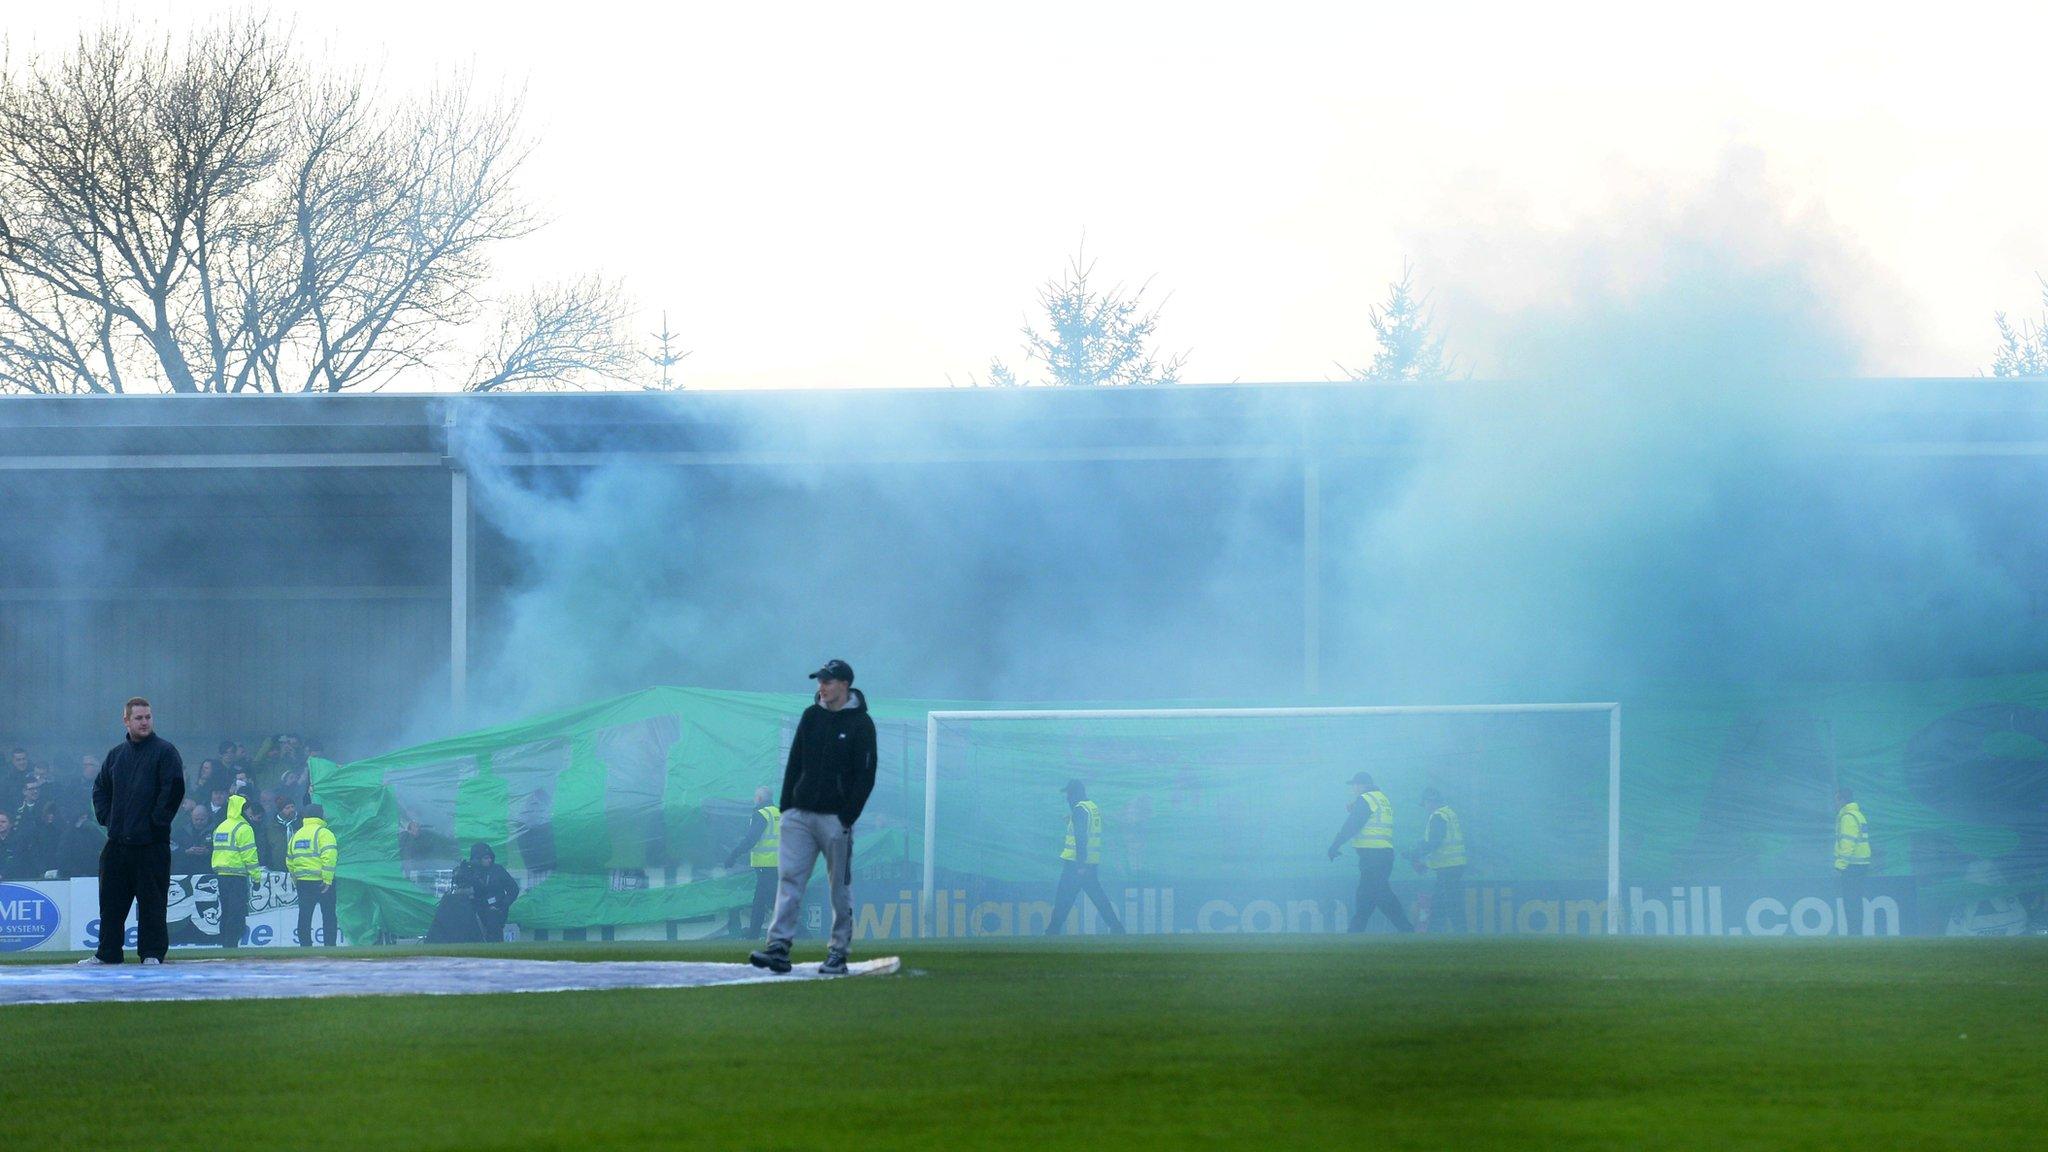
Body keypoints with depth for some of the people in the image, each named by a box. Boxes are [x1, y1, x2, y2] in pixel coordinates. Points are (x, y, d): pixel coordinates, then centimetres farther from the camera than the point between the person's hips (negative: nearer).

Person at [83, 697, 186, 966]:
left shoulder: (164, 751, -3)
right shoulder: (116, 755, 15)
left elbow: (174, 788, -11)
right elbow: (100, 789, 25)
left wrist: (156, 820, -13)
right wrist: (105, 818, 11)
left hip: (151, 841, -6)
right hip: (117, 841, 6)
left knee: (152, 900, -4)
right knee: (111, 901, 8)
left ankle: (152, 952, 1)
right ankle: (107, 953, 14)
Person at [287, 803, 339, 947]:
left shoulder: (296, 835, 14)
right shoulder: (323, 833, -8)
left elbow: (290, 860, 18)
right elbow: (329, 856, -19)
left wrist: (295, 877, 24)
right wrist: (327, 879, -19)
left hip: (302, 881, 5)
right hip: (321, 880, -5)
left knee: (304, 915, 7)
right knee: (328, 915, 2)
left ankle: (305, 946, 5)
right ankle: (330, 947, -1)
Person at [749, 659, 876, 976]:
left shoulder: (860, 724, -4)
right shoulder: (811, 716, 11)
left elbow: (866, 775, -8)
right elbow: (795, 762, 15)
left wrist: (848, 816, -14)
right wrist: (786, 806, 7)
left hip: (835, 818, -5)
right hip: (800, 814, 5)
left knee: (840, 887, 2)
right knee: (789, 878, -4)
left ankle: (838, 953, 7)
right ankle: (779, 946, -10)